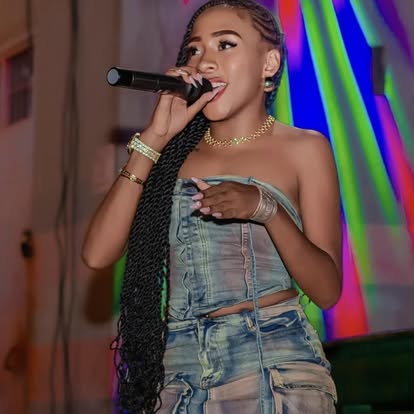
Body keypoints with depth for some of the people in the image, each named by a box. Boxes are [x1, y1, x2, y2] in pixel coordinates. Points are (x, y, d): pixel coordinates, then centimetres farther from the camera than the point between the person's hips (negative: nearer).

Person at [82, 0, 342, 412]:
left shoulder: (303, 149, 2)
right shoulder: (175, 151, 9)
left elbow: (326, 289, -4)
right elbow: (98, 253, -3)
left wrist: (266, 208, -19)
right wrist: (154, 138, -6)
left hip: (273, 367, -2)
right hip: (179, 369, 3)